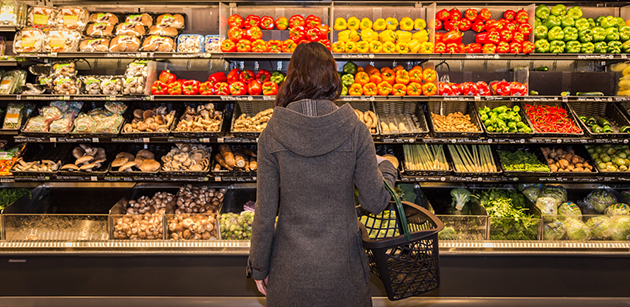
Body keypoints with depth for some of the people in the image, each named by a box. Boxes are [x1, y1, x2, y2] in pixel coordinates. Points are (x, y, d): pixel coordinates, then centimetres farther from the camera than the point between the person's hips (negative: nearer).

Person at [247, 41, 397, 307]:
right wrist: (386, 168, 14)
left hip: (291, 265, 0)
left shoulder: (272, 135, -12)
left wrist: (259, 267, 5)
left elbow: (265, 211, -8)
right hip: (342, 263, 0)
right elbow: (375, 201, -7)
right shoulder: (355, 131, -13)